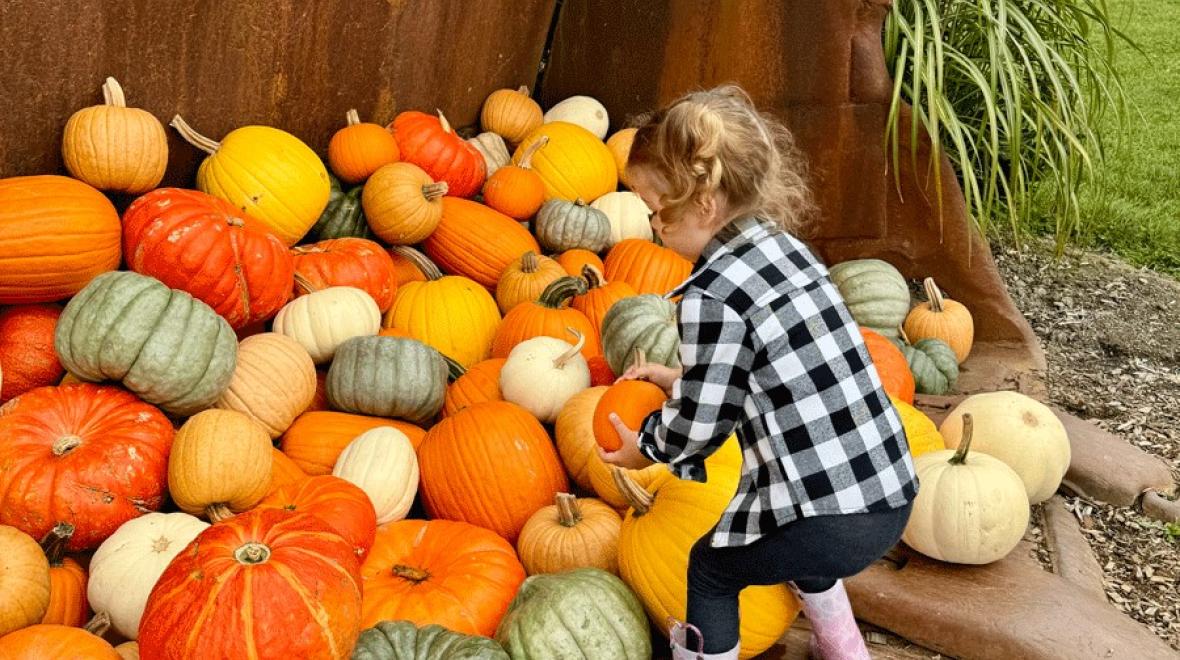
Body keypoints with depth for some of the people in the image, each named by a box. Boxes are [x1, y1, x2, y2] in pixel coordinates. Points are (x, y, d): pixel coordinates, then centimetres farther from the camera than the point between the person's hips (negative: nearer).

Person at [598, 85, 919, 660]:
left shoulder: (710, 299, -19)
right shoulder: (787, 248, 6)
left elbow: (699, 424, -10)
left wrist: (645, 449, 10)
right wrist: (677, 378, 24)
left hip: (824, 520, -8)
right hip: (893, 497, 8)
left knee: (711, 568, 19)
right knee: (803, 560, 37)